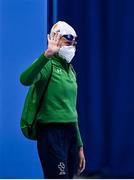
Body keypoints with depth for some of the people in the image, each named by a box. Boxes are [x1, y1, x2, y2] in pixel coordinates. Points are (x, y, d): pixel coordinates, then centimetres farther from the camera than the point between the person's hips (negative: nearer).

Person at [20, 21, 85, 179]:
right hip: (51, 131, -8)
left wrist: (79, 147, 22)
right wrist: (47, 54, -41)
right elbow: (25, 80, -31)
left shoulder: (71, 71, 17)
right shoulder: (49, 65, -7)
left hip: (71, 131, 8)